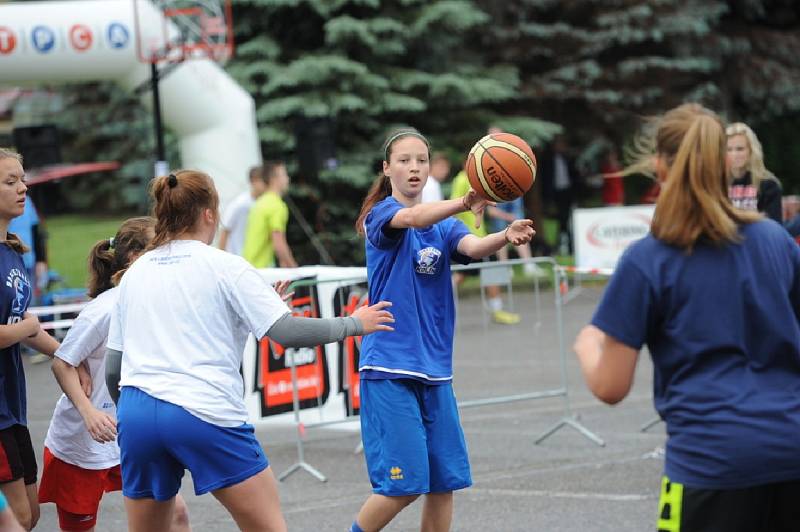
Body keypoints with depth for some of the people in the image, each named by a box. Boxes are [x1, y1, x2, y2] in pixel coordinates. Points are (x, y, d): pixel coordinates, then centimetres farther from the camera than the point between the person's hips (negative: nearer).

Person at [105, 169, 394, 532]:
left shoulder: (134, 273, 15)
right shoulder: (224, 267, 1)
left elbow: (112, 368, 16)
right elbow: (285, 332, -7)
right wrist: (353, 324, 7)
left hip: (136, 415, 5)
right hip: (206, 413, -5)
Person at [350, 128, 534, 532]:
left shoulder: (443, 225, 12)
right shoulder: (381, 214, -5)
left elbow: (472, 246, -10)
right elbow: (412, 218, -29)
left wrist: (505, 237, -33)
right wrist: (463, 204, -48)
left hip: (434, 369, 6)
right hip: (390, 366, -6)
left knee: (444, 480, 4)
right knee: (403, 481, -10)